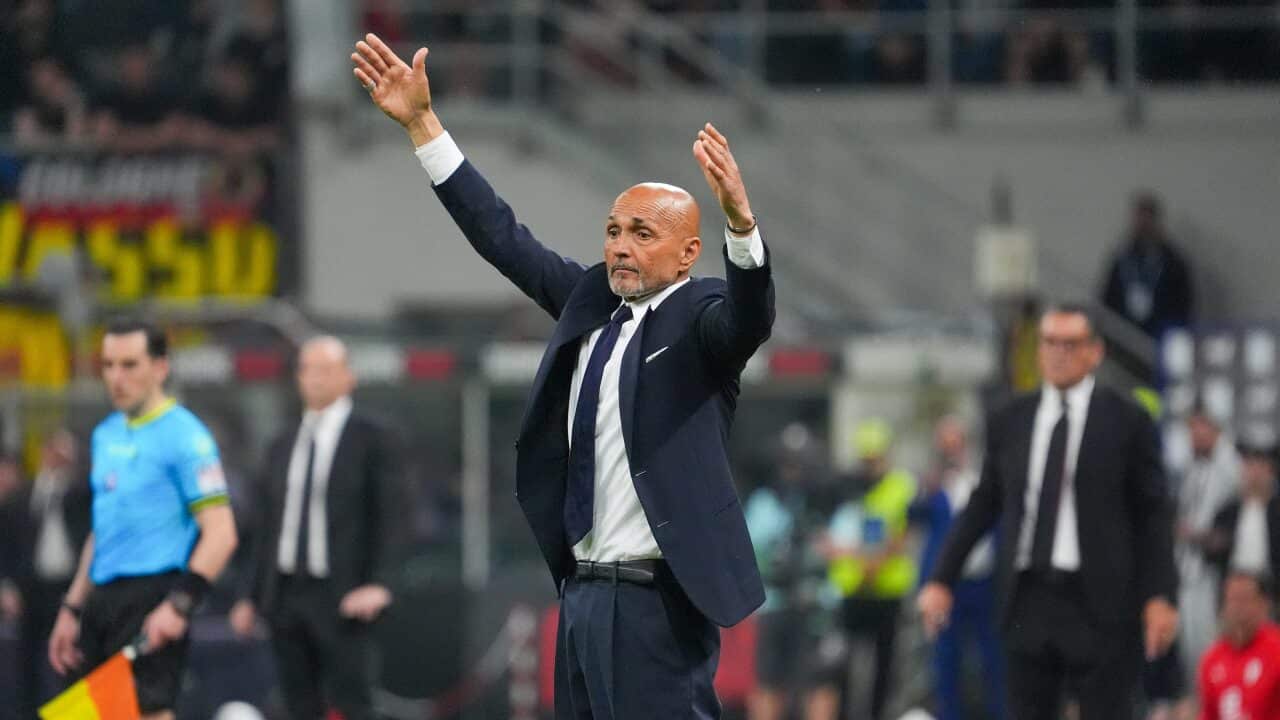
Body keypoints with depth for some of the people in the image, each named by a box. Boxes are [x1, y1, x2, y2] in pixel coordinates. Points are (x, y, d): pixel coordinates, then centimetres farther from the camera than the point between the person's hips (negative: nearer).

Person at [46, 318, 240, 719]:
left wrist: (178, 605, -23)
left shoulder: (183, 436, -8)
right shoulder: (106, 434, 17)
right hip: (103, 601, 8)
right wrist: (72, 609, 20)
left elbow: (220, 534, -13)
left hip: (153, 597, -8)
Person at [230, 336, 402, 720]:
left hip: (340, 599, -5)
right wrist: (253, 598, 14)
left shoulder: (371, 440, 0)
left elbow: (386, 517, -5)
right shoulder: (282, 448, 17)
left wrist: (378, 584, -17)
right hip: (285, 597, 5)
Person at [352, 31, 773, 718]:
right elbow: (503, 237, 18)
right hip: (582, 589, 8)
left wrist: (740, 221, -45)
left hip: (656, 603, -8)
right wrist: (421, 121, 14)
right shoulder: (589, 302, 14)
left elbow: (750, 315, -26)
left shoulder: (699, 315, -5)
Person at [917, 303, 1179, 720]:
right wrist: (943, 579, 11)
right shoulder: (1009, 423, 11)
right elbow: (983, 505, 16)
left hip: (1100, 604, -4)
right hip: (1029, 602, 4)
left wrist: (1160, 596, -8)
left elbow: (1153, 515, 0)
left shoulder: (1126, 421, 0)